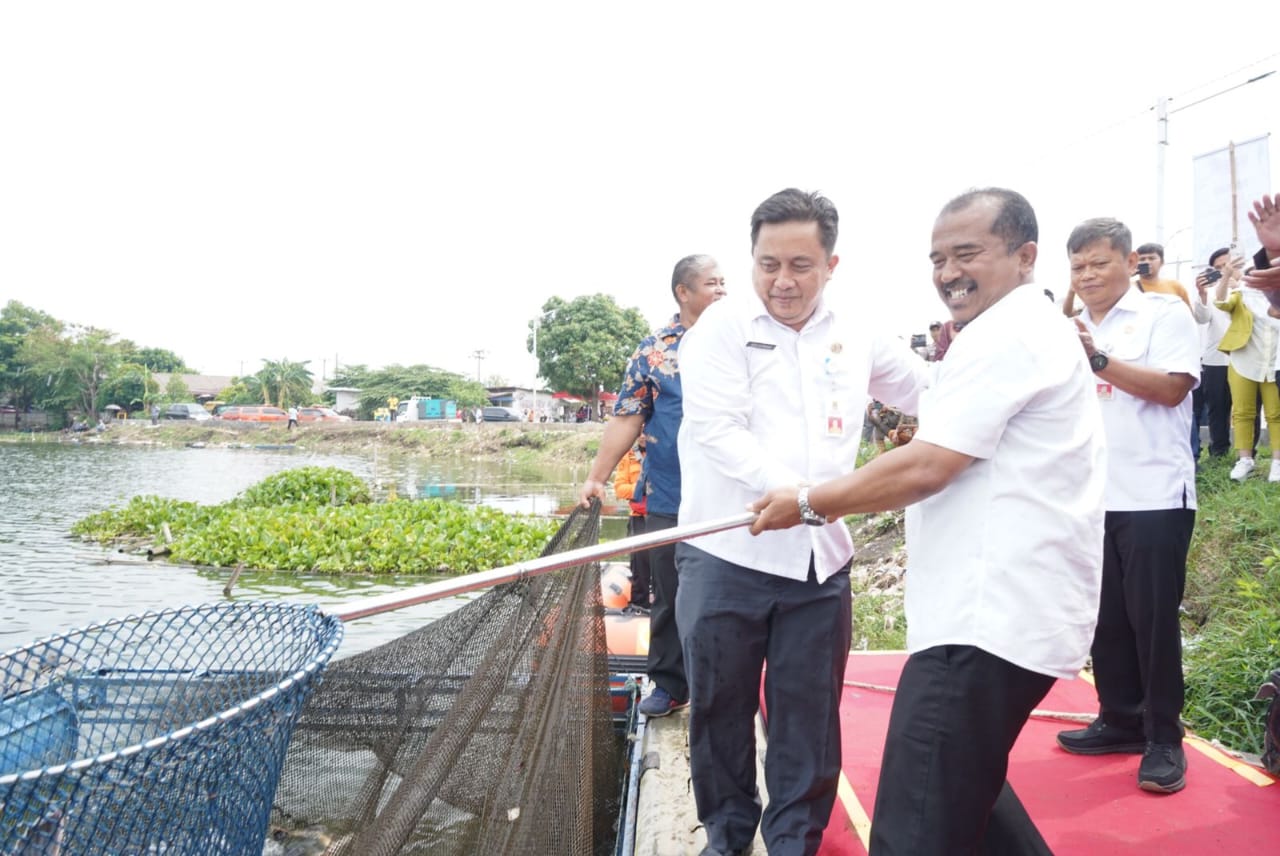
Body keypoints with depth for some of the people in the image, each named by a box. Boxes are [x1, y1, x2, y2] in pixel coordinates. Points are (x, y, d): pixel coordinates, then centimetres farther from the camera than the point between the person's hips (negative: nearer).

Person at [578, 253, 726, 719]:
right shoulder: (654, 350, 2)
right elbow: (627, 418, 0)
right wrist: (597, 477, -6)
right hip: (669, 501, 0)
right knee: (668, 597, 10)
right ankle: (668, 684, 25)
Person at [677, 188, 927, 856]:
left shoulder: (855, 335, 9)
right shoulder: (721, 330, -4)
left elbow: (926, 393, 23)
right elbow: (717, 432, -16)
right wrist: (796, 489, -28)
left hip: (820, 561, 3)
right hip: (726, 557, -3)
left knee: (810, 715, 9)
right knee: (721, 706, 10)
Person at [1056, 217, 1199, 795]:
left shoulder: (1163, 314, -3)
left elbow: (1173, 388, -16)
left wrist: (1098, 359, -19)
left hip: (1153, 498, -6)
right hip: (1089, 498, 6)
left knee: (1153, 618, 0)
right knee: (1106, 617, 12)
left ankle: (1164, 740, 11)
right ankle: (1120, 721, 26)